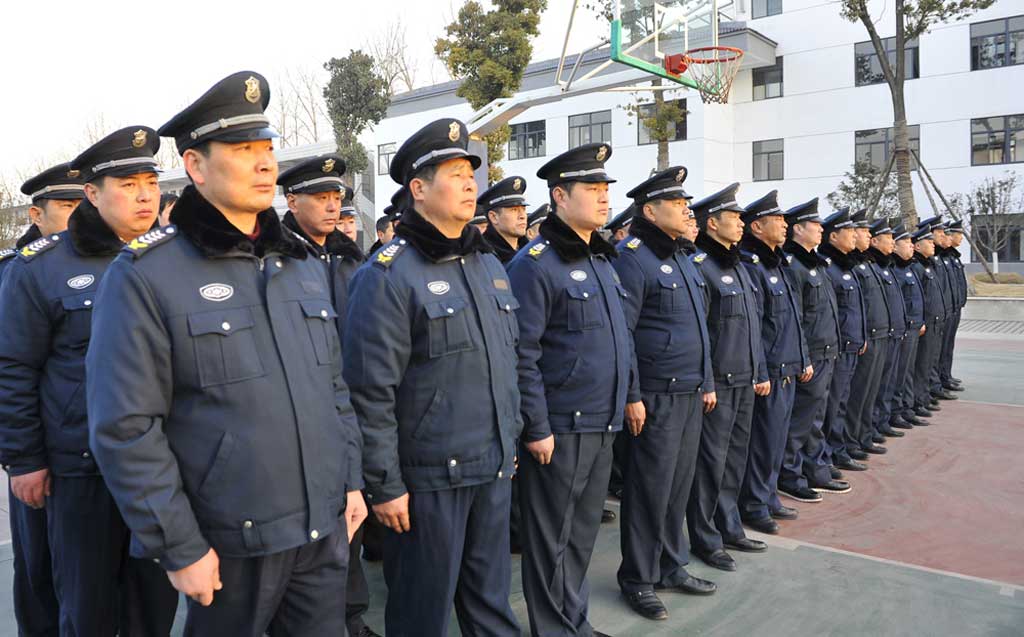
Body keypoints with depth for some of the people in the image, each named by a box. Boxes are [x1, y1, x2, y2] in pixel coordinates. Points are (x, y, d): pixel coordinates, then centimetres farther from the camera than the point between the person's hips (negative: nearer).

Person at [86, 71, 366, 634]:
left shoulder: (304, 265, 8)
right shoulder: (144, 276, -11)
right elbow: (125, 429, -13)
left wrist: (351, 480, 10)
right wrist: (180, 548, -12)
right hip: (230, 545, -5)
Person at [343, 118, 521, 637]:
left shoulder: (489, 265, 10)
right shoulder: (389, 274, -14)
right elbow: (370, 392, -16)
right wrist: (384, 486, -14)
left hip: (494, 471, 7)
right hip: (428, 478, -6)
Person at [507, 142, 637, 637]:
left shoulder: (601, 259, 11)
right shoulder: (535, 264, -15)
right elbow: (522, 355, -18)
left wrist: (631, 393, 18)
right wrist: (537, 428, -18)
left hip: (603, 424, 8)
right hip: (560, 428, -8)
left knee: (584, 531, 20)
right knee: (551, 538, 8)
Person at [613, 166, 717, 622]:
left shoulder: (682, 258, 15)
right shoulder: (632, 258, -12)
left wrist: (707, 382, 18)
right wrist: (632, 396, -18)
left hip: (691, 394, 8)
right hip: (656, 395, -8)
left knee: (679, 484, 16)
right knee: (650, 487, 2)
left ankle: (672, 566, 31)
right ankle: (638, 580, 17)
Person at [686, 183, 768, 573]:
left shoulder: (738, 265, 15)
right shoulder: (699, 266, -14)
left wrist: (761, 373, 18)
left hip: (744, 381, 9)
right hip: (716, 382, -9)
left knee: (735, 458, 17)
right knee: (710, 462, 2)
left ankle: (729, 528, 31)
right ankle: (705, 540, 15)